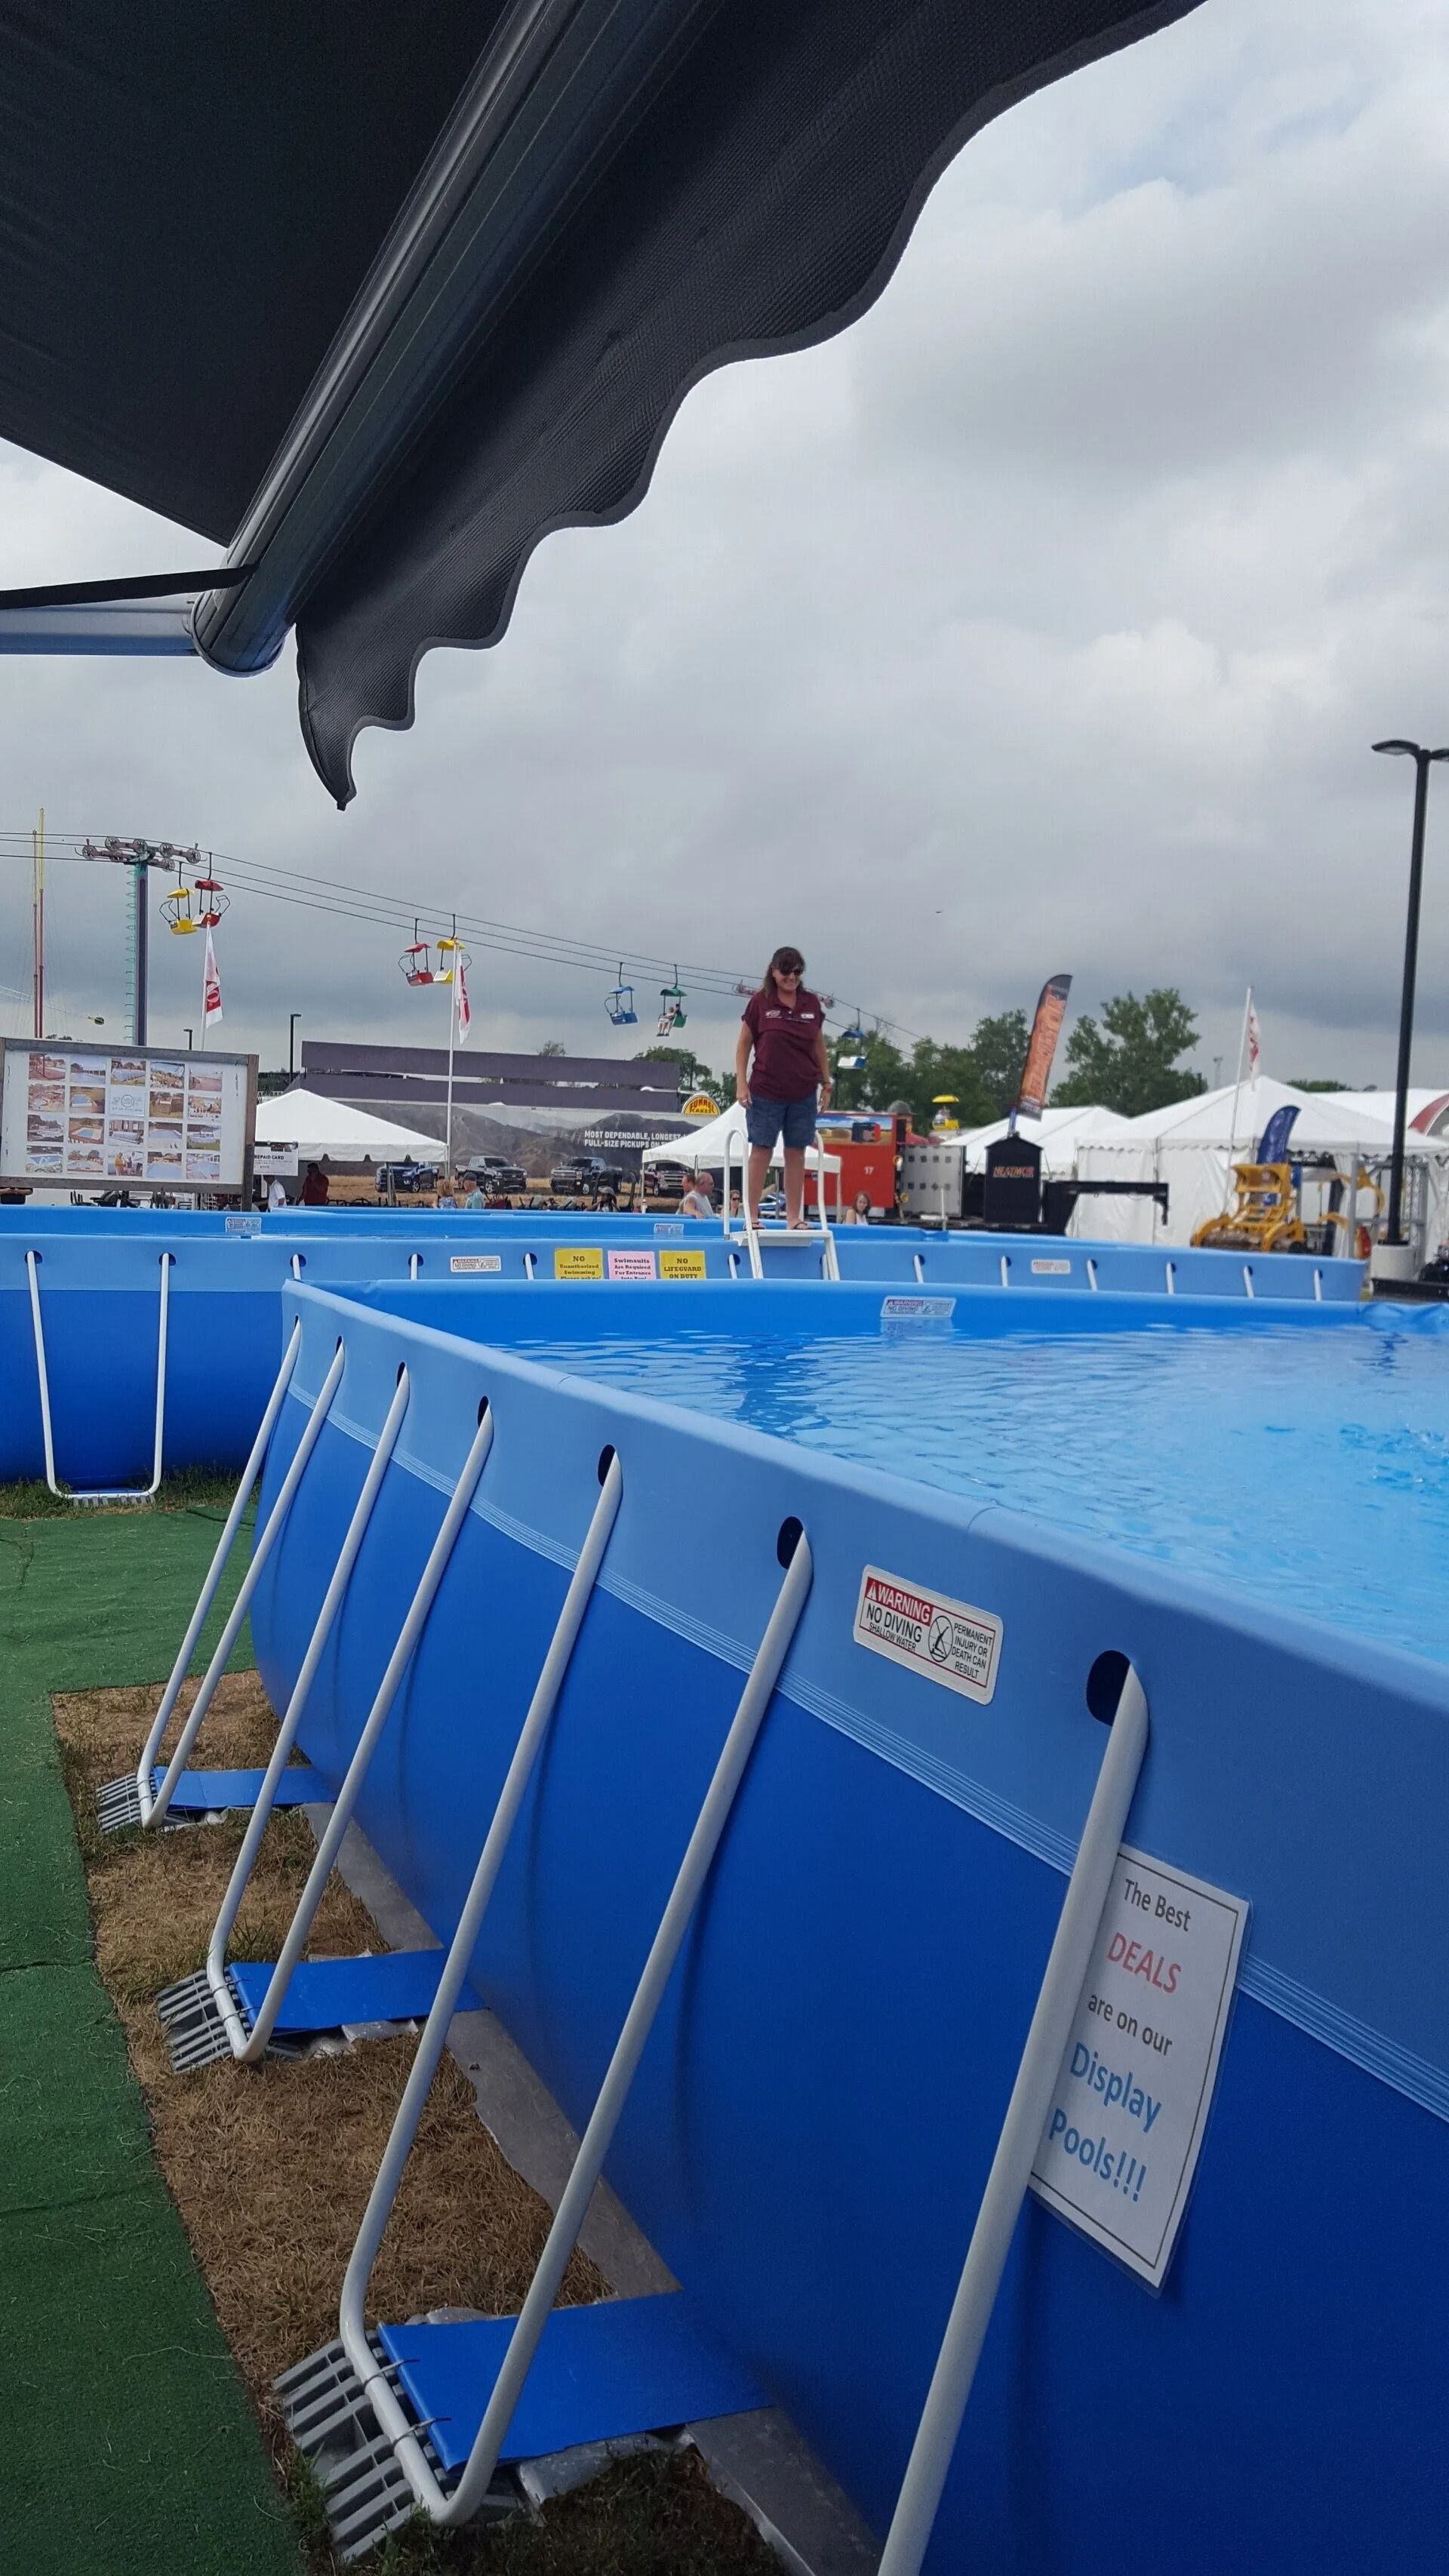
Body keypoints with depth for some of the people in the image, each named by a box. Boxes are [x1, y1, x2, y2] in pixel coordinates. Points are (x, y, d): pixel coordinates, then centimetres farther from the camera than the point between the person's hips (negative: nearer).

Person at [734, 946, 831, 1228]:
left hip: (803, 1094, 3)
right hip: (766, 1091, -3)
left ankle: (794, 1217, 11)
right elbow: (744, 1045, 0)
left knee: (796, 1154, 6)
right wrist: (741, 1083, -7)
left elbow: (819, 1046, 14)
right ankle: (752, 1215, 7)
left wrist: (826, 1083, 12)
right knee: (761, 1151, 1)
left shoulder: (812, 1004, 6)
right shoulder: (760, 1003, -3)